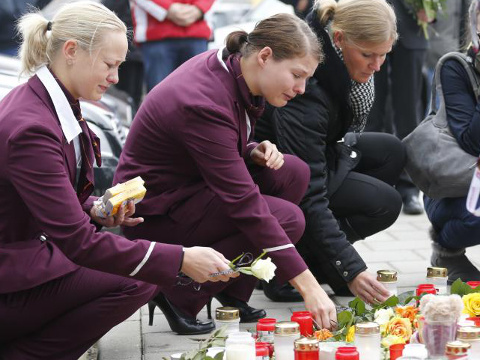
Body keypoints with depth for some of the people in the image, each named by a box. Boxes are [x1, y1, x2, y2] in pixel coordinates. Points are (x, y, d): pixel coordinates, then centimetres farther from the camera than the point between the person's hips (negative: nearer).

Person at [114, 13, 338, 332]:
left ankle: (234, 292, 1)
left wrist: (254, 152, -7)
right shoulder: (204, 103, -31)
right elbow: (244, 204, -33)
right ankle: (180, 294, -8)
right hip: (154, 210, -9)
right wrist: (307, 284, -33)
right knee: (287, 219, -21)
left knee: (294, 172, -5)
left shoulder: (226, 66, -3)